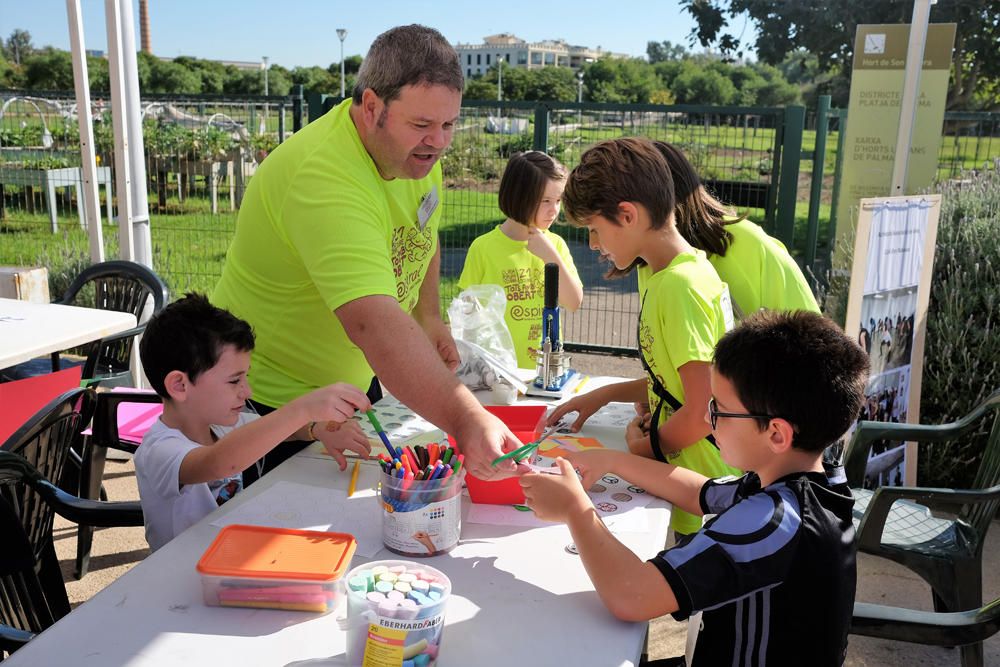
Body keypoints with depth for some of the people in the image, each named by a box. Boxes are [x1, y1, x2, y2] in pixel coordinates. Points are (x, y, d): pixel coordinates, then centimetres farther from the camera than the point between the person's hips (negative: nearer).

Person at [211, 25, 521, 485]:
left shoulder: (416, 151, -7)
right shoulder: (324, 178, -35)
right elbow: (373, 322, -47)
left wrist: (429, 317, -2)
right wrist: (465, 420, -54)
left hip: (357, 380, 8)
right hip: (274, 399, -8)